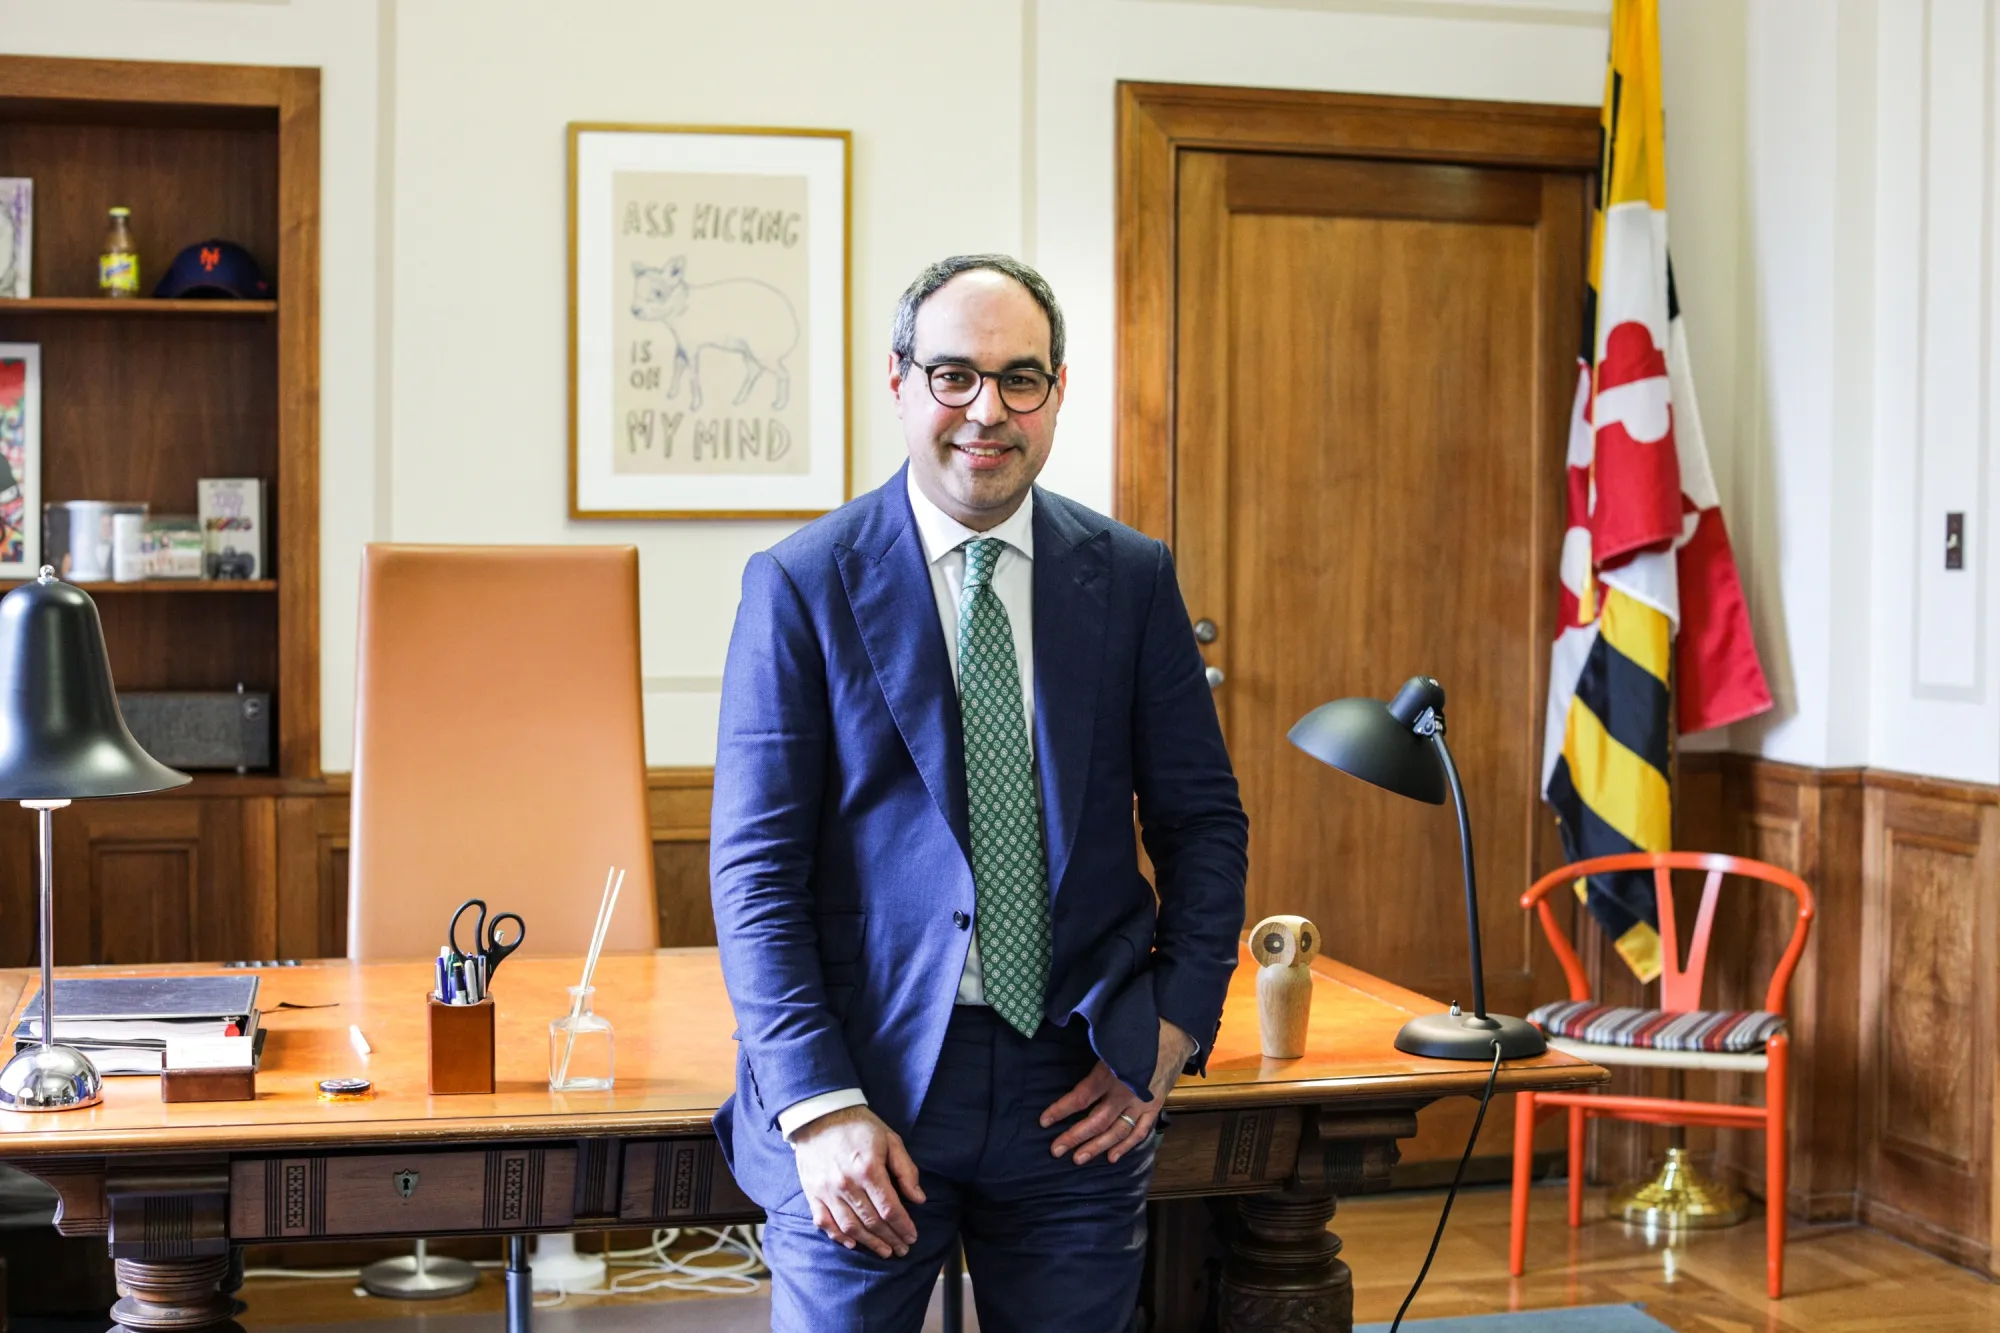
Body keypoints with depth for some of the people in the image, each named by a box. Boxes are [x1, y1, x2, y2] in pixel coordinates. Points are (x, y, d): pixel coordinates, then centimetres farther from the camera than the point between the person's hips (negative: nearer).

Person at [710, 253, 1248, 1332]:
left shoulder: (1132, 578, 4)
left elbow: (1204, 823, 9)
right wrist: (820, 1107, -14)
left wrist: (1171, 1034, -2)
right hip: (865, 1080, -2)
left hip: (1079, 1089, 2)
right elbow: (755, 867, -6)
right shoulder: (802, 584, -3)